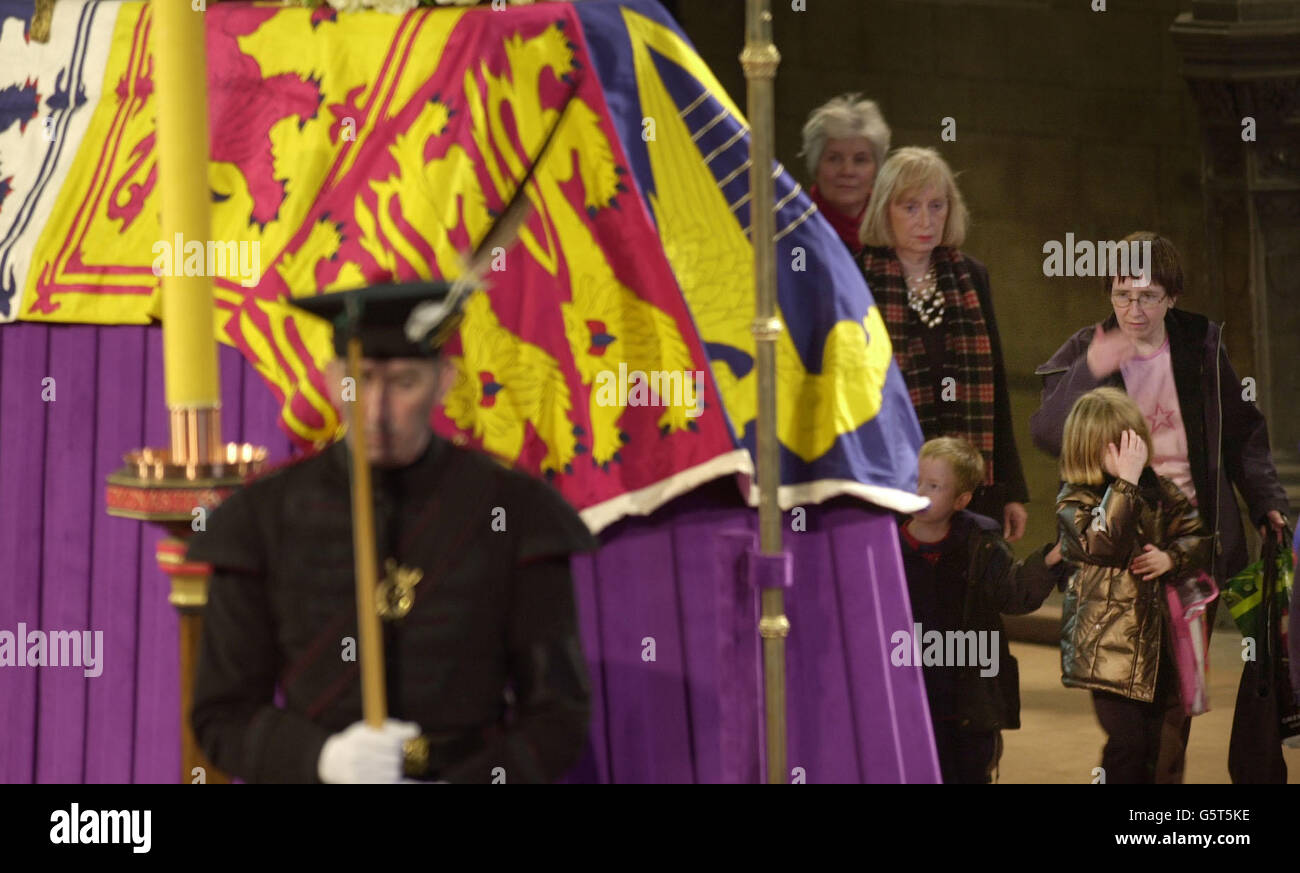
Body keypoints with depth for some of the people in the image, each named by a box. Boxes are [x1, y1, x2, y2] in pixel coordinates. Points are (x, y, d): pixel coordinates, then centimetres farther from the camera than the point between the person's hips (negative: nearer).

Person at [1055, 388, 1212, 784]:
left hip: (1157, 639, 6)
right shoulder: (1074, 500, -9)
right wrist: (1125, 481, -29)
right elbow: (1102, 541, -28)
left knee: (1167, 739, 13)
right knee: (1127, 741, -11)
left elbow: (1199, 537, 11)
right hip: (1107, 644, -6)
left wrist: (1171, 557, -9)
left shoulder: (1158, 490, 7)